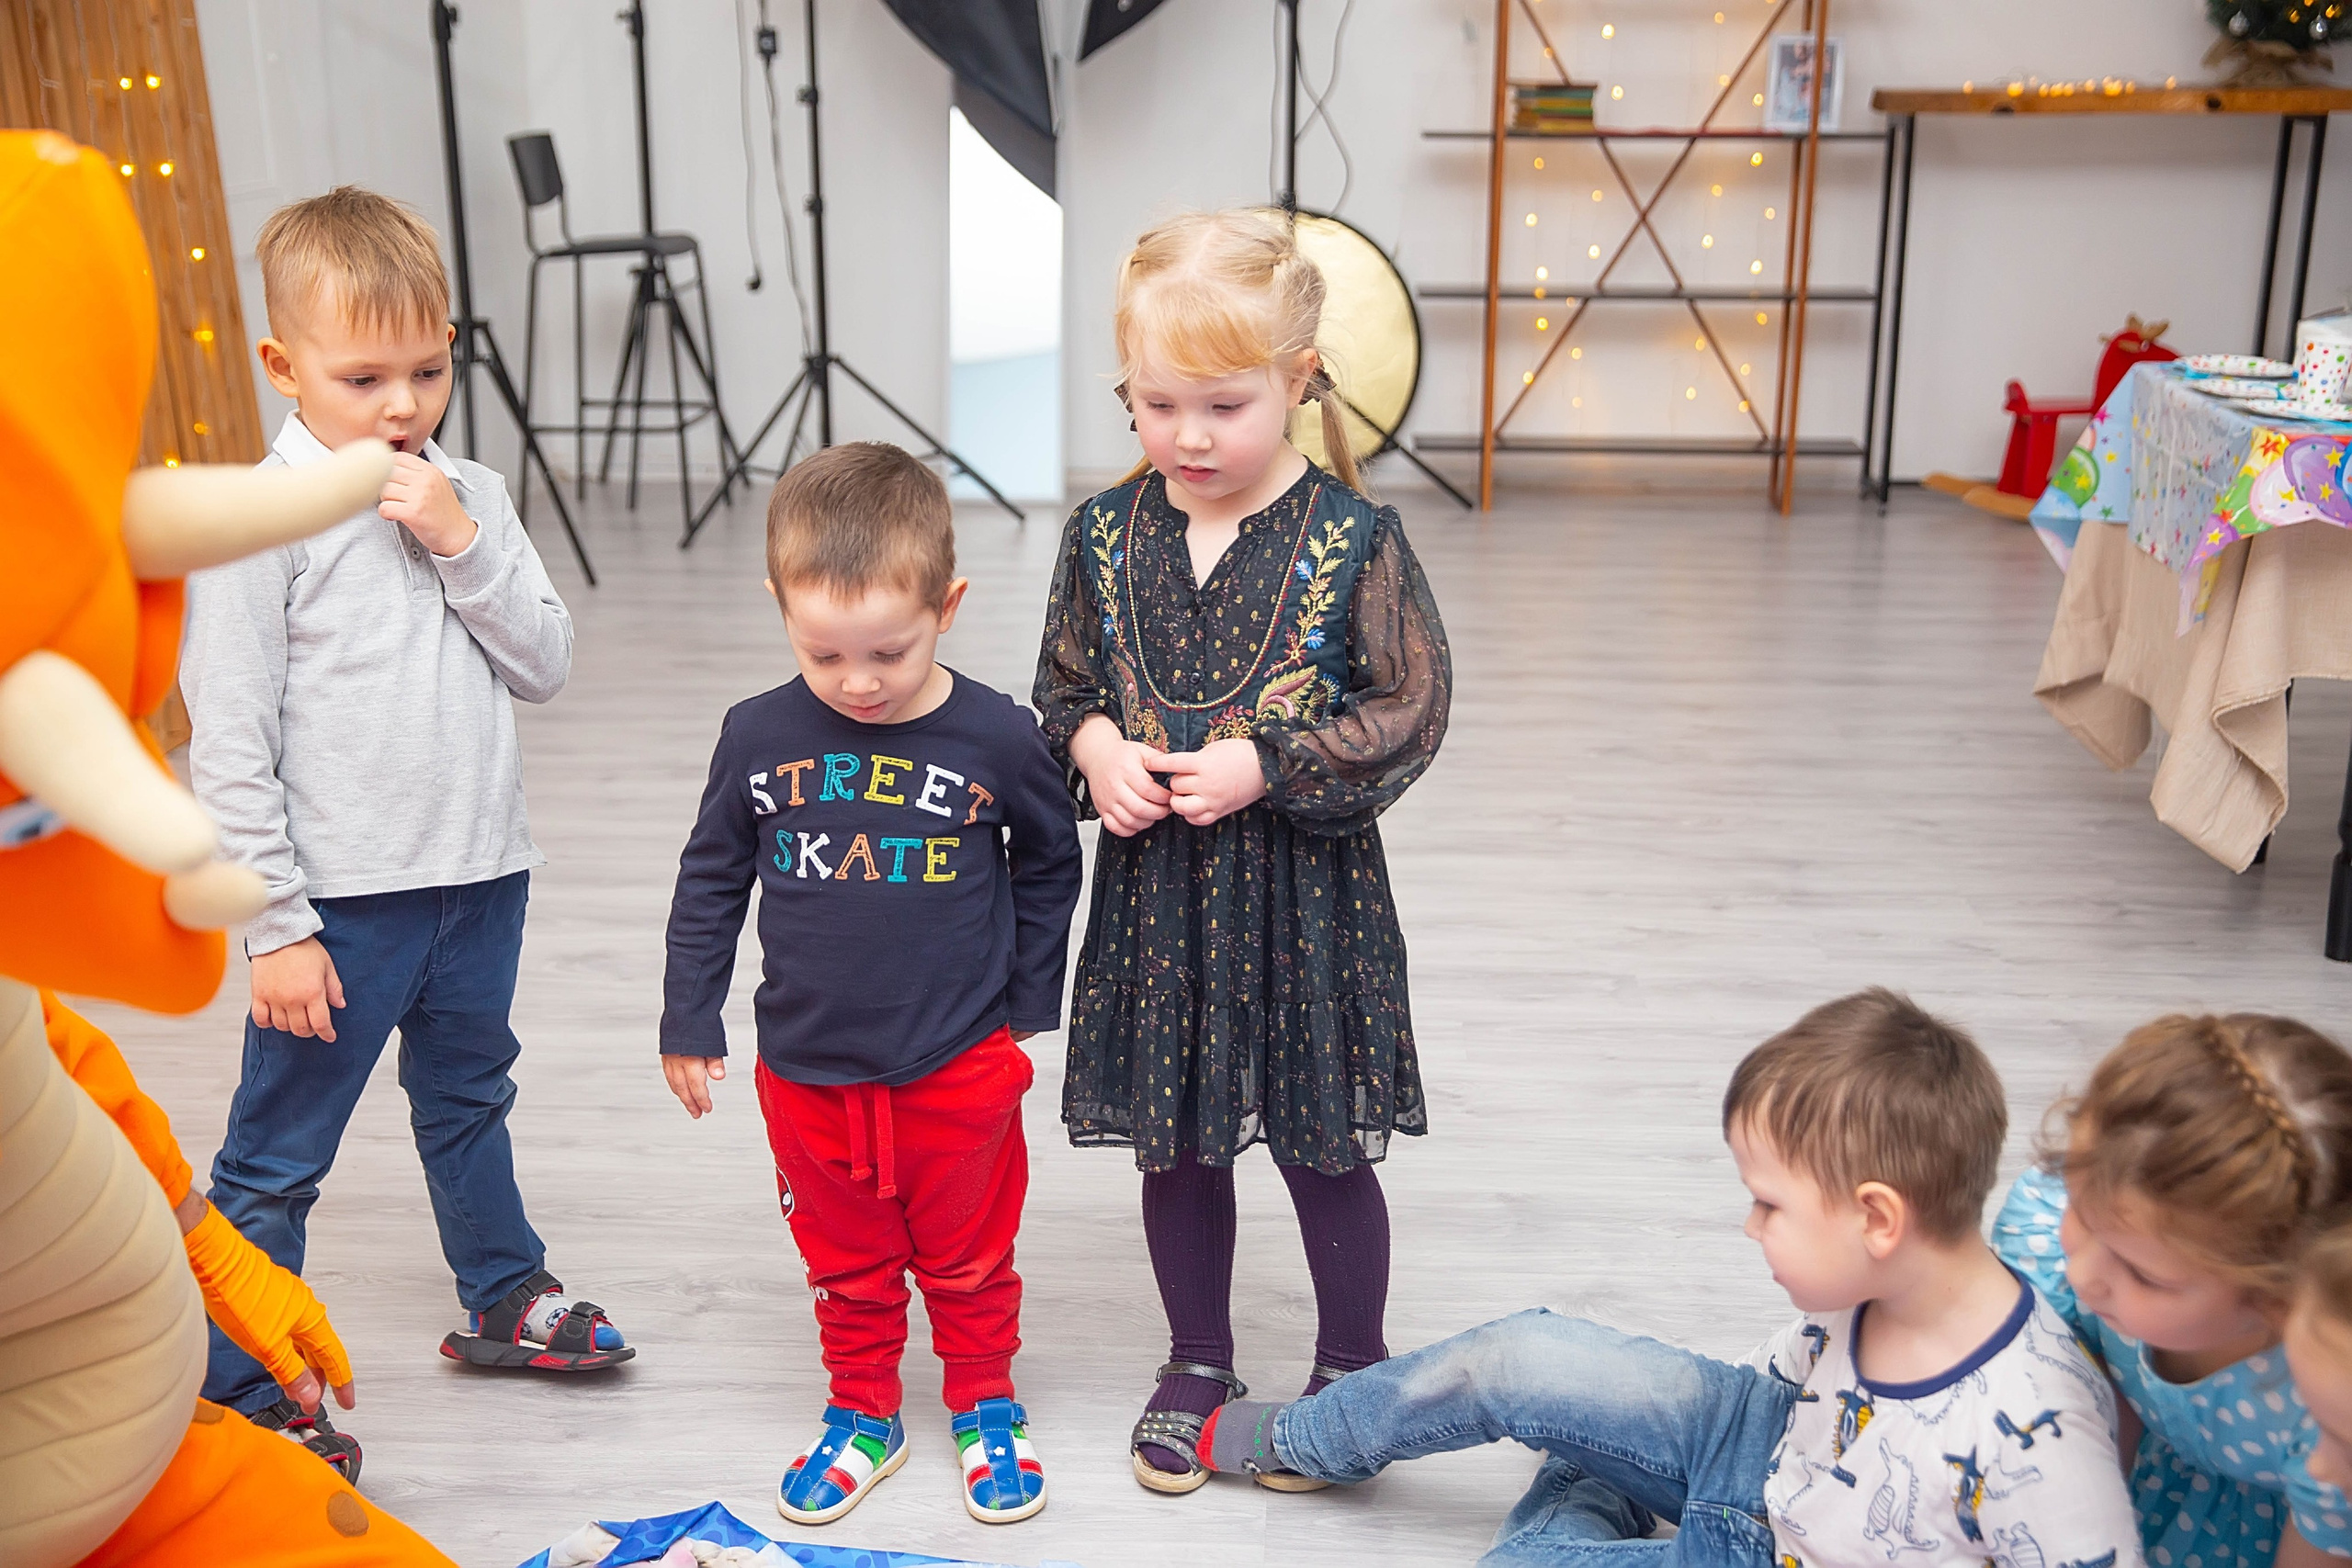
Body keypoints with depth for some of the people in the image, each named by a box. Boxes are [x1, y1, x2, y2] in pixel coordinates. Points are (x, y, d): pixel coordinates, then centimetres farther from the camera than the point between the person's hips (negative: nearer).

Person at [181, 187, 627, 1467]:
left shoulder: (466, 501, 4)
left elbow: (545, 668, -1)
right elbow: (229, 743, -13)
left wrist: (459, 544, -14)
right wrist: (275, 927, -15)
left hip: (480, 879, 6)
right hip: (341, 903, -6)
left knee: (470, 1101, 26)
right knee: (274, 1160, 6)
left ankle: (504, 1299, 45)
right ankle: (236, 1395, 23)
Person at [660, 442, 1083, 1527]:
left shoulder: (996, 738, -14)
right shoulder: (758, 736, -10)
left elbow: (1049, 866, 4)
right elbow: (711, 880, 4)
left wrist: (1028, 1007, 7)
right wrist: (688, 1023, 7)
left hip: (960, 1068, -1)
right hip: (807, 1069, 2)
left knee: (969, 1258, 16)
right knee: (846, 1264, 19)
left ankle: (986, 1408, 38)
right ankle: (863, 1415, 39)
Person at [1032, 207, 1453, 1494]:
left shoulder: (1351, 538, -12)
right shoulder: (1104, 534, -1)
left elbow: (1410, 709, -10)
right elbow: (1060, 686, 10)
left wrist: (1266, 768, -19)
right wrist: (1092, 747, -11)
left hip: (1305, 895, -3)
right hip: (1152, 892, 4)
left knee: (1324, 1151, 11)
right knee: (1174, 1148, 16)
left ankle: (1350, 1372, 33)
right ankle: (1197, 1364, 37)